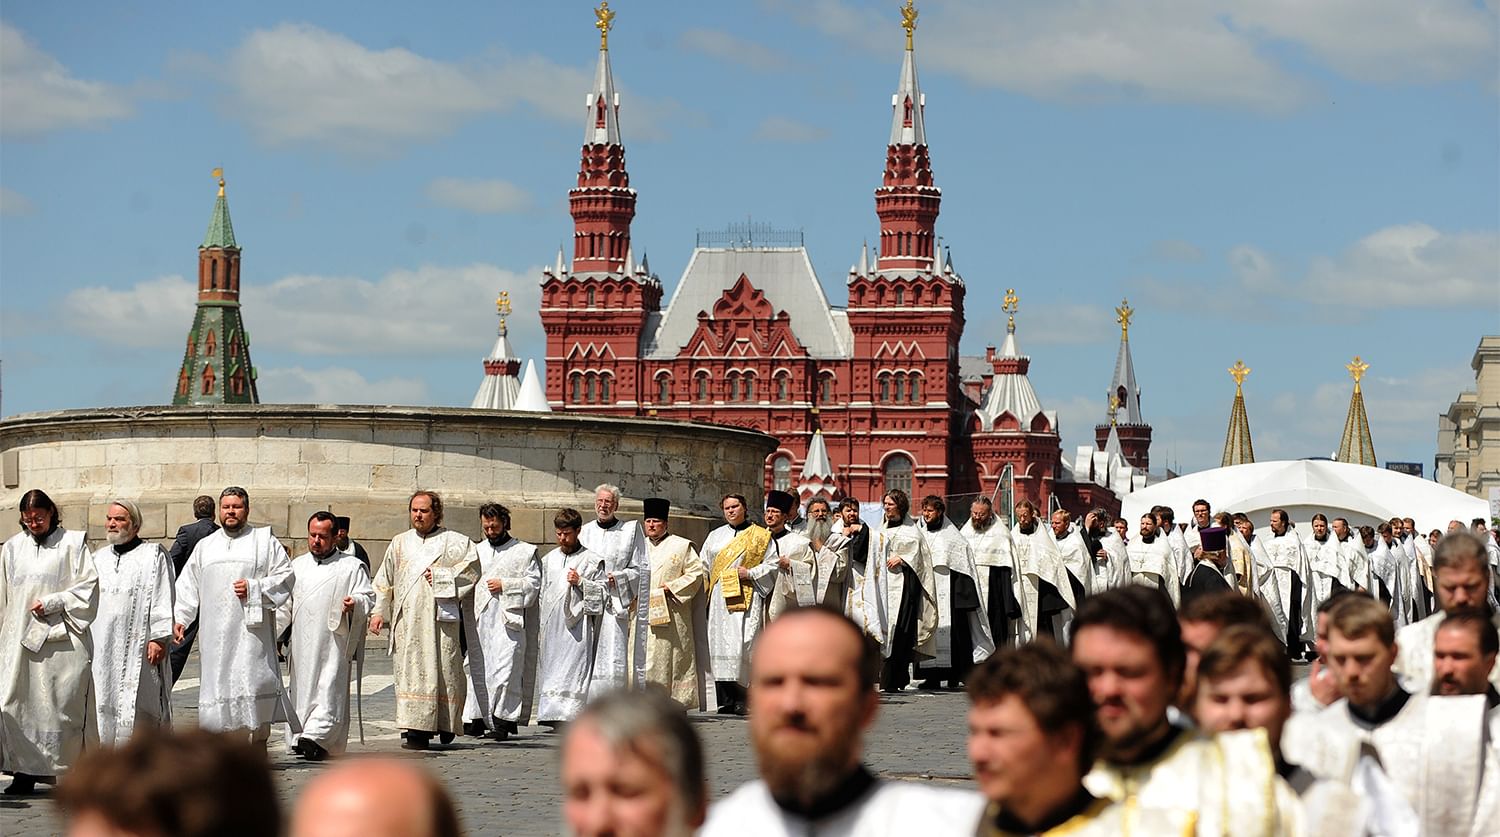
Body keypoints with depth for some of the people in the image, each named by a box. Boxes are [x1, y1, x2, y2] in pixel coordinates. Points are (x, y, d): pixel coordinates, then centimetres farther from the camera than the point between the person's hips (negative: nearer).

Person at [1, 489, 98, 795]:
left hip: (61, 639, -4)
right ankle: (25, 772, 2)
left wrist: (53, 603, -12)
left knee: (63, 702, -4)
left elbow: (88, 586, -2)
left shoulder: (72, 543, 1)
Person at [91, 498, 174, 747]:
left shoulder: (153, 555, 0)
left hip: (138, 644, -6)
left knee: (136, 706, -7)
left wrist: (158, 638, -13)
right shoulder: (98, 559, 18)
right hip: (101, 648, 6)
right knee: (103, 701, 4)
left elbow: (162, 598, -6)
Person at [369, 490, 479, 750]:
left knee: (443, 670, -2)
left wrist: (441, 576, -9)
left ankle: (445, 725, 14)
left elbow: (471, 569, -3)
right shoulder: (399, 543, 16)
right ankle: (415, 729, -9)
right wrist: (379, 612, 10)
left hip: (440, 614, -2)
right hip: (407, 619, 2)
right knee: (410, 672, -7)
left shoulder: (453, 541, 6)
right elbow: (384, 581, 18)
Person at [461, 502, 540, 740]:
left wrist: (504, 585, -7)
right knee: (478, 668, 1)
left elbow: (533, 583, 1)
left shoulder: (525, 551, 8)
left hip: (508, 618, -4)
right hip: (478, 619, 4)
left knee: (505, 670, -10)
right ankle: (477, 718, 5)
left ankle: (503, 720, -6)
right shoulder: (476, 551, 20)